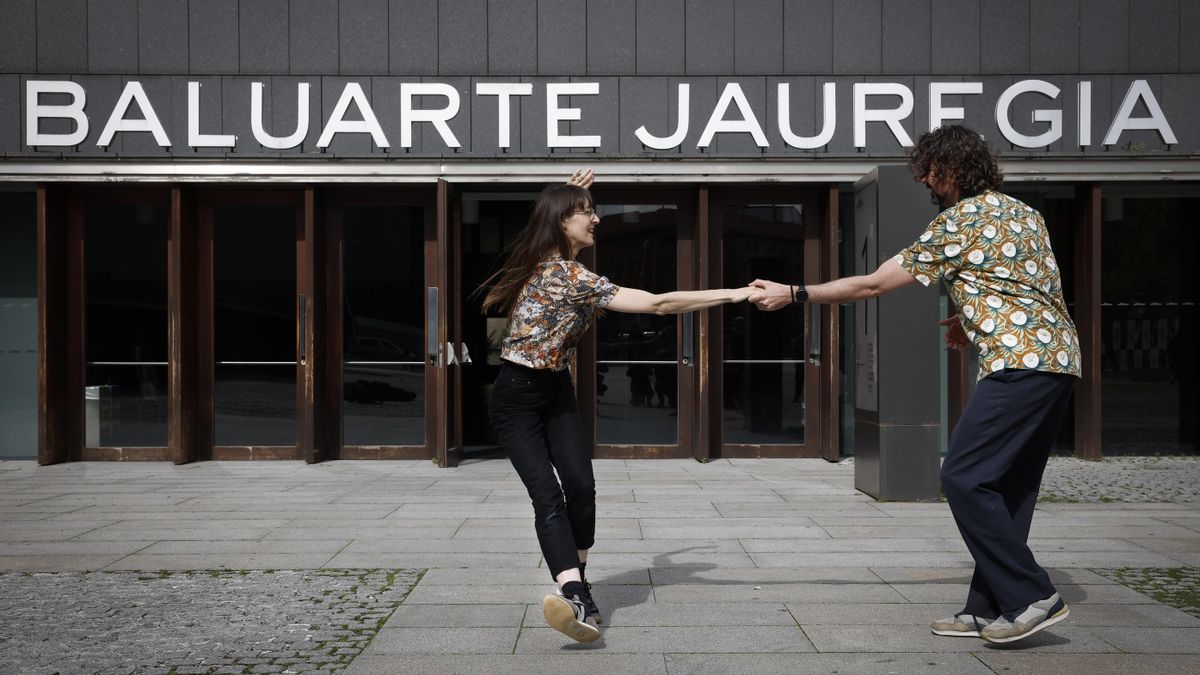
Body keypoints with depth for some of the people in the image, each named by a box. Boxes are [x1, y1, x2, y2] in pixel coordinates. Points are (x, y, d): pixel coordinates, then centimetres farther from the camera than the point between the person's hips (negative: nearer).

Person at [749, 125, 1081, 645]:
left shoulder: (959, 221, -6)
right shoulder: (1023, 213, 20)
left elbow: (871, 285, -3)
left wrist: (793, 294, 4)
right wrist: (974, 321, 21)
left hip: (1021, 364, -10)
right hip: (1061, 361, 10)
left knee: (964, 478, -9)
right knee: (1008, 487, 10)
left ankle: (1031, 597, -7)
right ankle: (988, 609, 12)